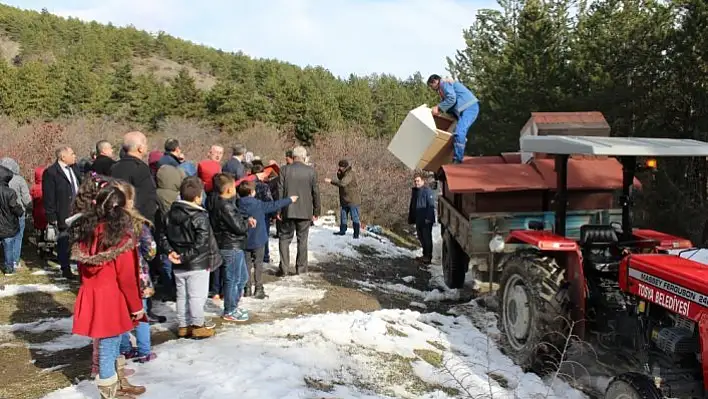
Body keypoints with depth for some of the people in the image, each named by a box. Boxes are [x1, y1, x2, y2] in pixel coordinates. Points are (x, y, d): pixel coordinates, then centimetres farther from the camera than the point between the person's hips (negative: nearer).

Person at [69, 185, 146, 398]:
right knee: (109, 345, 6)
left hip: (92, 297, 7)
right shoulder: (121, 237, -18)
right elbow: (126, 276, -15)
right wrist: (136, 305, -5)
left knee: (111, 342, 21)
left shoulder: (85, 231, 2)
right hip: (112, 298, -7)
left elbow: (83, 268, 10)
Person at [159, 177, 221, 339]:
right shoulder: (200, 217, -16)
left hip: (178, 266, 7)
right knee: (197, 296, 3)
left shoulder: (170, 214, 6)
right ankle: (197, 326, 10)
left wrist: (170, 251, -2)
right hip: (198, 265, -7)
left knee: (182, 296, 15)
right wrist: (185, 257, -16)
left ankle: (183, 326, 24)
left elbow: (163, 236, 6)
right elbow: (201, 243, -22)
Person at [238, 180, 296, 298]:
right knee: (258, 264, 4)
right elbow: (274, 205, -4)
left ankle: (247, 289, 14)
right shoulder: (259, 204, -12)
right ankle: (258, 289, 5)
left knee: (247, 264, 12)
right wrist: (289, 200, 7)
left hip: (244, 241, 3)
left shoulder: (238, 205, -4)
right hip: (258, 240, -3)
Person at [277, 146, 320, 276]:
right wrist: (316, 211, 10)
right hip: (305, 212, 1)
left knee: (284, 239, 9)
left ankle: (284, 268, 4)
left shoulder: (284, 170, -4)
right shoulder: (311, 171, -3)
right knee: (302, 240, 10)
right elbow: (315, 193, 1)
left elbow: (280, 191, -3)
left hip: (288, 211, 0)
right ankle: (301, 268, 14)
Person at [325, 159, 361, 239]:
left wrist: (331, 181, -30)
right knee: (343, 216, 15)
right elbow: (340, 181, 20)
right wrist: (338, 174, 0)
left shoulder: (350, 174, -21)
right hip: (344, 200, 10)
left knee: (354, 217, -2)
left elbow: (342, 183, -33)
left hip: (352, 200, -10)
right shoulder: (344, 173, 10)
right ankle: (342, 231, 26)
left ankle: (356, 234, 3)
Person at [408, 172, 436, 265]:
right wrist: (411, 218, 18)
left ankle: (428, 257, 6)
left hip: (426, 220, -9)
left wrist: (428, 218, -21)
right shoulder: (414, 191, 13)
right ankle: (425, 255, 28)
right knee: (421, 237, 15)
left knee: (427, 237, -2)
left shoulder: (428, 191, -14)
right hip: (418, 220, 9)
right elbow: (412, 206, 21)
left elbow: (431, 205, -18)